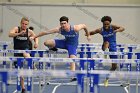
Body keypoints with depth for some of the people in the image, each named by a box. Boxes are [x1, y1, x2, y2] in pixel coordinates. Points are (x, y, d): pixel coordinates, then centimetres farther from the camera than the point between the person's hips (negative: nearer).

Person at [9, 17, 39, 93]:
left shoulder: (29, 31, -3)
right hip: (17, 51, 0)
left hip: (25, 49, 0)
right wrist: (19, 33, -39)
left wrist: (36, 42, -7)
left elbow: (35, 37, 15)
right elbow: (10, 34, -26)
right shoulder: (16, 29, -7)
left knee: (26, 55, -41)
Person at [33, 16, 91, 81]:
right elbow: (46, 32, -17)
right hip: (65, 42, 3)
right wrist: (35, 37, -16)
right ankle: (53, 48, 18)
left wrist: (88, 35, 5)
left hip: (73, 45, -3)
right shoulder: (59, 29, -22)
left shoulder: (75, 28, -29)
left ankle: (73, 76, -26)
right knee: (47, 43, -14)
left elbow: (84, 26, -9)